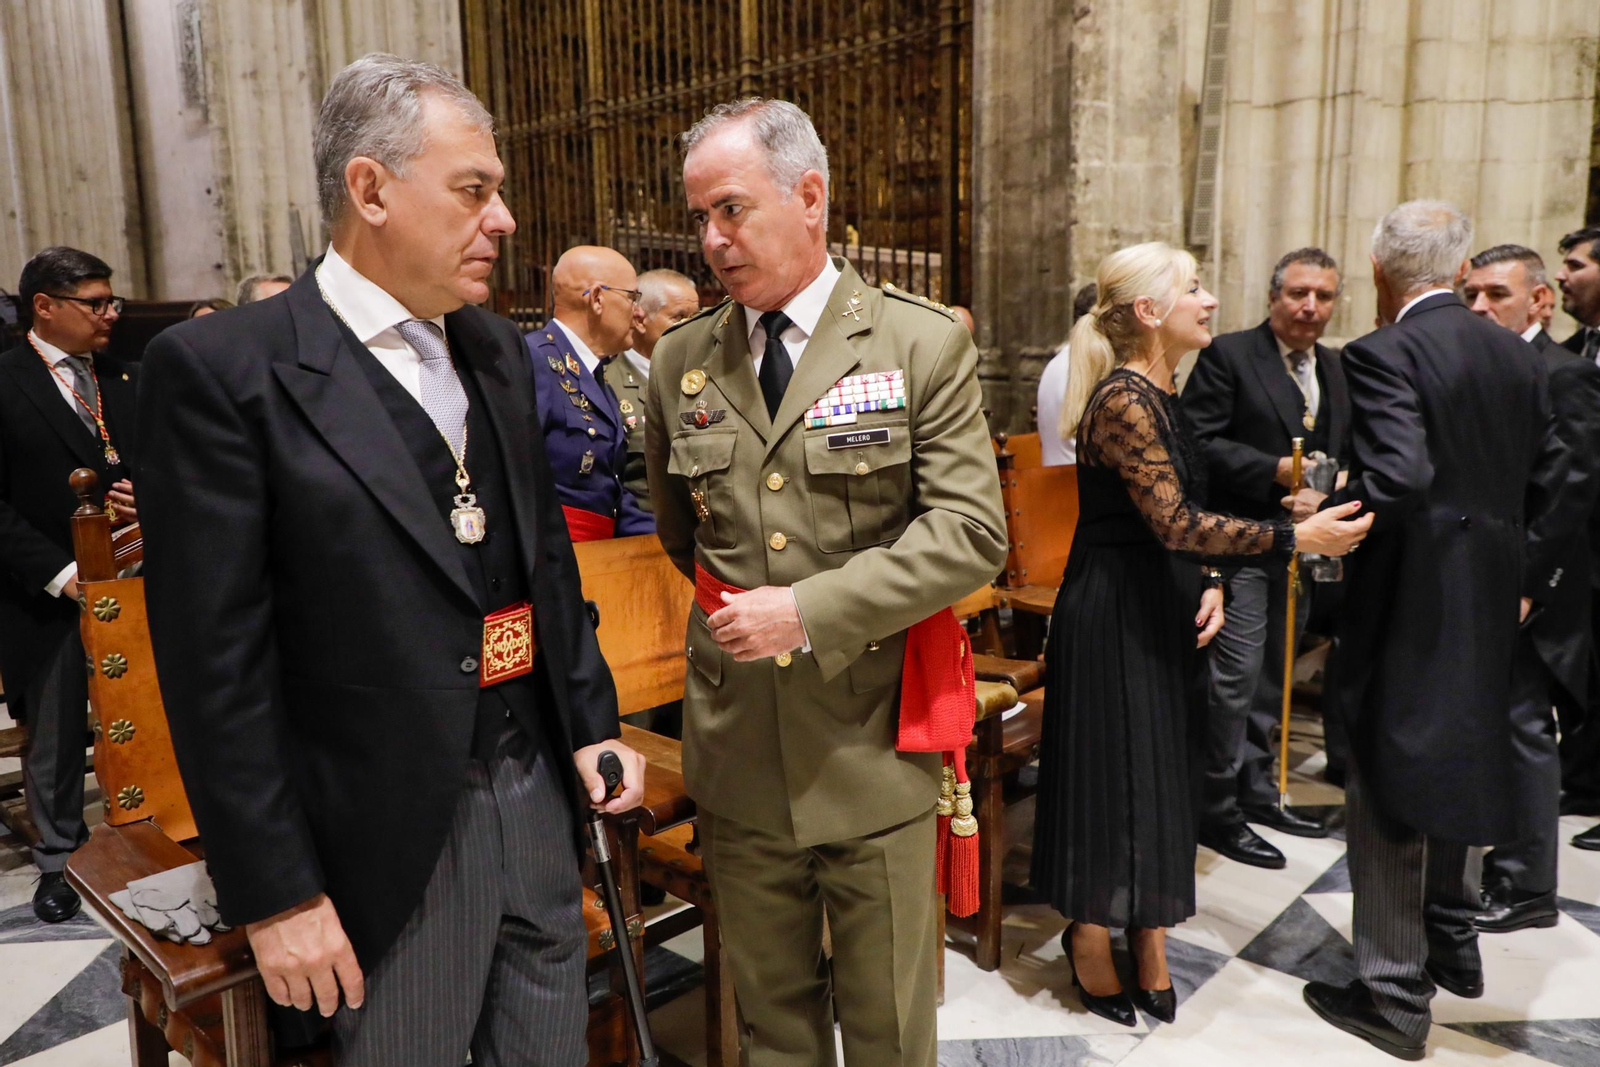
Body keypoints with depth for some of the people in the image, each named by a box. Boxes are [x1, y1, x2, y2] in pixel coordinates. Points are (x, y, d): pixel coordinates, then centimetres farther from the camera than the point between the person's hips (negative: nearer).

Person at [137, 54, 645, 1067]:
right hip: (394, 837, -5)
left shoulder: (495, 347, 7)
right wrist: (278, 896, -11)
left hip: (542, 789, 6)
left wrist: (594, 723, 8)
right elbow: (216, 664, -13)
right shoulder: (225, 368, -12)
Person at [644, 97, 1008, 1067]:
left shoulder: (925, 344, -5)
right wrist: (728, 611, 10)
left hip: (872, 743, -3)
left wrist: (811, 611, -19)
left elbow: (972, 532, -13)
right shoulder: (680, 361, 5)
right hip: (737, 754, 3)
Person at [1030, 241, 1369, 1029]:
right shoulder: (1123, 399, -19)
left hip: (1160, 613, 9)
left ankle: (1148, 941, 29)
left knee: (1159, 772, 15)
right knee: (1113, 773, 3)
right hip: (1112, 617, -9)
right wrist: (1295, 538, -24)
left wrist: (1211, 586, -2)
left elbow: (1181, 515, 13)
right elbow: (1174, 522, -25)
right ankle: (1092, 944, 22)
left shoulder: (1160, 394, 10)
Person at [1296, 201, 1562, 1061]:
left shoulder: (1384, 354, -17)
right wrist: (1524, 581, 22)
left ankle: (1395, 998, 15)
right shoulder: (1518, 356, 7)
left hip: (1404, 607, -8)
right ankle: (1453, 943, 41)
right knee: (1459, 770, 24)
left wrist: (1322, 514, -15)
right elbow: (1545, 484, 13)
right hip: (1486, 606, 8)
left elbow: (1399, 476, -30)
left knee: (1390, 794, 4)